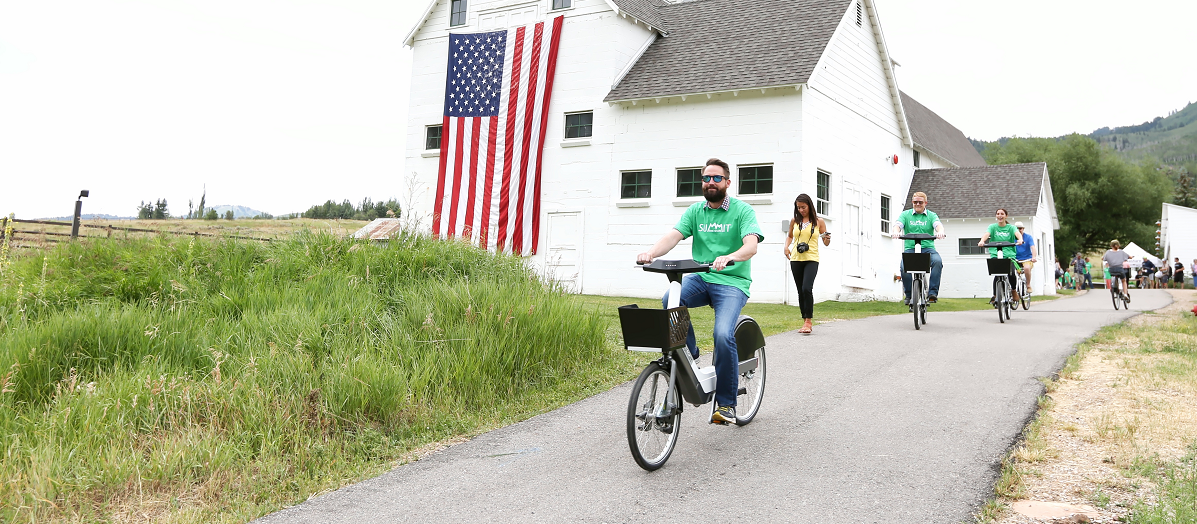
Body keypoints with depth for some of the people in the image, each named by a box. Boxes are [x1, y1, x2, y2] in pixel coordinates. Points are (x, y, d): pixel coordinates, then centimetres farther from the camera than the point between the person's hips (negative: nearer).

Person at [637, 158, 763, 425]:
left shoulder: (742, 210, -1)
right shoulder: (695, 211, 11)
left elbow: (751, 245, -17)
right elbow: (673, 236, -4)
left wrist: (729, 257, -39)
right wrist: (651, 252, -26)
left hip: (732, 281, -4)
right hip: (700, 278, 4)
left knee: (723, 335, -26)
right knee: (668, 301, -28)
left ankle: (726, 403, -9)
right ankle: (687, 353, -5)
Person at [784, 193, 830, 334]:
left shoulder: (818, 221, 1)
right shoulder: (794, 220, 7)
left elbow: (826, 243, 7)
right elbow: (789, 235, 24)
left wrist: (827, 239, -16)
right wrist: (786, 246, 5)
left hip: (811, 259, -3)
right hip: (796, 259, 3)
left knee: (807, 288, -20)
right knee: (801, 291, 6)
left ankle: (808, 321, -13)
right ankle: (805, 322, 15)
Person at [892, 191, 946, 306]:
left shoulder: (931, 215, 13)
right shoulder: (905, 214, 13)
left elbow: (938, 224, -7)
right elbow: (898, 224, -4)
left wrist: (940, 232, -32)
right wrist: (896, 232, -29)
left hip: (928, 248, 0)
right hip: (910, 248, 0)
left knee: (937, 261, -32)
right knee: (904, 267, -29)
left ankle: (933, 292, -26)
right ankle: (909, 295, -8)